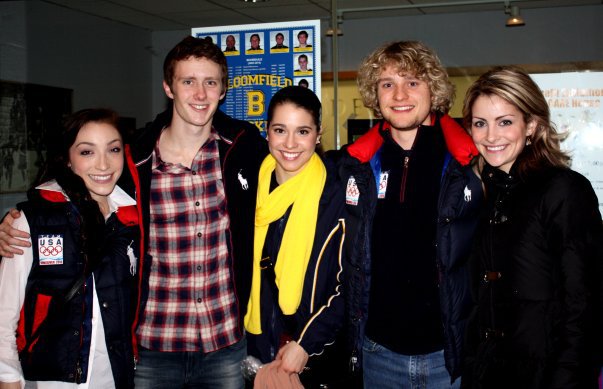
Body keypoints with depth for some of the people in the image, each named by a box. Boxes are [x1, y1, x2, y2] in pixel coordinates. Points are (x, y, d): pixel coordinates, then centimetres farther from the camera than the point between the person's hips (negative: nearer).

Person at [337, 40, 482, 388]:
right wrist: (351, 340, 6)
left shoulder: (472, 163, -7)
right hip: (378, 352, 2)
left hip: (452, 351, -2)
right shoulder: (355, 165, 1)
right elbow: (345, 259, 9)